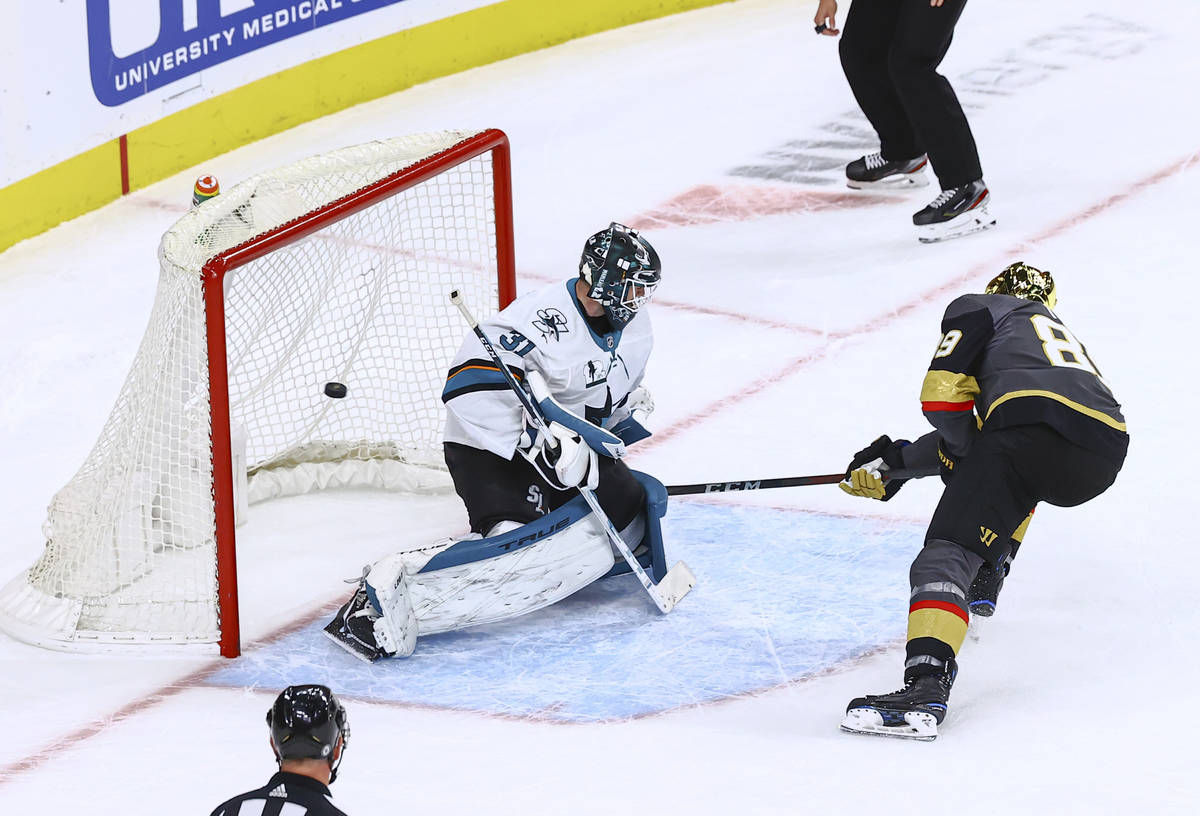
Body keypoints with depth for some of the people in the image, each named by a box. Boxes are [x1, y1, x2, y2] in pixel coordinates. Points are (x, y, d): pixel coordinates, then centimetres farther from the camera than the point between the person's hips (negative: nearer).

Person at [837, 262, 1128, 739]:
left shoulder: (977, 308, 24)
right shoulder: (1061, 330, 43)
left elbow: (943, 394, 6)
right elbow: (969, 438, 39)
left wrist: (966, 448, 22)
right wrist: (896, 460, 37)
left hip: (1036, 423, -7)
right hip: (1102, 460, 7)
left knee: (949, 550, -13)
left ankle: (926, 690, -34)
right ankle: (986, 581, 39)